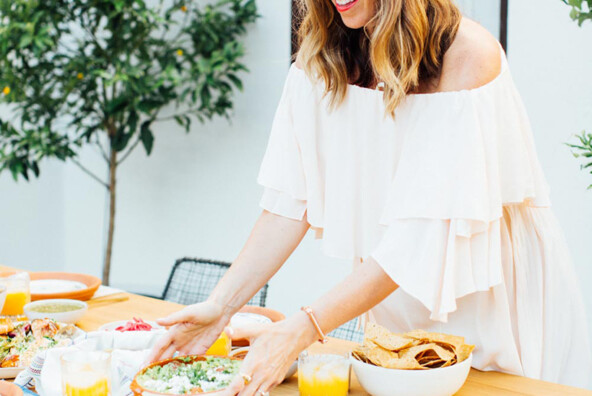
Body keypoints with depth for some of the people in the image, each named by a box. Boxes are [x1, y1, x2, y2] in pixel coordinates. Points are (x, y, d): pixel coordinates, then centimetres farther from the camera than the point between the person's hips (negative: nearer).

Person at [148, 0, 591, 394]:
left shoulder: (468, 56, -24)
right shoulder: (322, 59, -7)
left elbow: (421, 231, -30)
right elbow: (293, 202, -10)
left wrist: (301, 331, -37)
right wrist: (221, 306, -21)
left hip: (498, 295, -4)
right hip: (397, 305, 4)